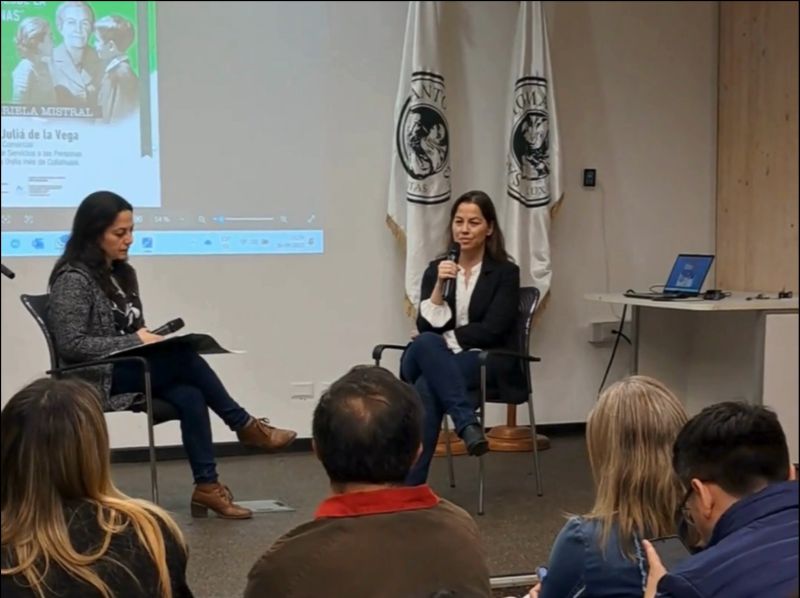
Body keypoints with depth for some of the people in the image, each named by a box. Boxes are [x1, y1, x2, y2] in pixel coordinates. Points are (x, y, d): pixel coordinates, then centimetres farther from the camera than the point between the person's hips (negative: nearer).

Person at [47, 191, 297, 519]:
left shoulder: (122, 273, 14)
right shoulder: (73, 279, -11)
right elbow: (70, 345, -19)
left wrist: (149, 338, -3)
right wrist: (133, 342, -22)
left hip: (130, 371, 7)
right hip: (97, 380, -7)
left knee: (189, 397, -24)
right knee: (184, 357, -28)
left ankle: (207, 487, -25)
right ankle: (245, 425, -15)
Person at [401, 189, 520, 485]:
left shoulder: (505, 272, 2)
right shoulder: (436, 269, 12)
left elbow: (490, 330, -9)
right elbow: (426, 326, 0)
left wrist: (447, 339, -6)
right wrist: (440, 285, -12)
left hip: (487, 362, -3)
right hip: (440, 360, 4)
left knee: (427, 387, -35)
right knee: (425, 344, -36)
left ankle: (410, 485, -37)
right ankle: (468, 424, -42)